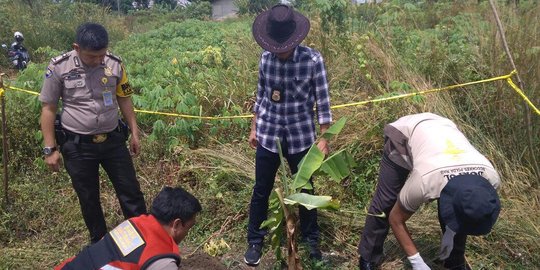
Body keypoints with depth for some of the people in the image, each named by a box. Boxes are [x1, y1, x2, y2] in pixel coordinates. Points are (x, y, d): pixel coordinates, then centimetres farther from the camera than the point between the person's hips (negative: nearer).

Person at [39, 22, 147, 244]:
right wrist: (50, 149, -4)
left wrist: (134, 132, 9)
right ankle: (99, 242, 33)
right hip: (77, 146, -1)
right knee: (89, 199, 13)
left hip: (113, 140, 2)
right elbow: (48, 108, -4)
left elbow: (124, 100, 7)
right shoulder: (59, 68, -12)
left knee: (131, 191, 8)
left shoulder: (115, 64, -6)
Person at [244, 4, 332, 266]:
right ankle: (255, 242, 27)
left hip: (300, 134, -2)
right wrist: (254, 128, 10)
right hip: (268, 133, 2)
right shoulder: (266, 57, -5)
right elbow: (261, 94, 7)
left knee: (305, 189, 12)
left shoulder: (312, 59, -14)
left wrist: (323, 139, -9)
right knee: (261, 190, 9)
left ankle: (311, 240, 33)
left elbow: (323, 100, -8)